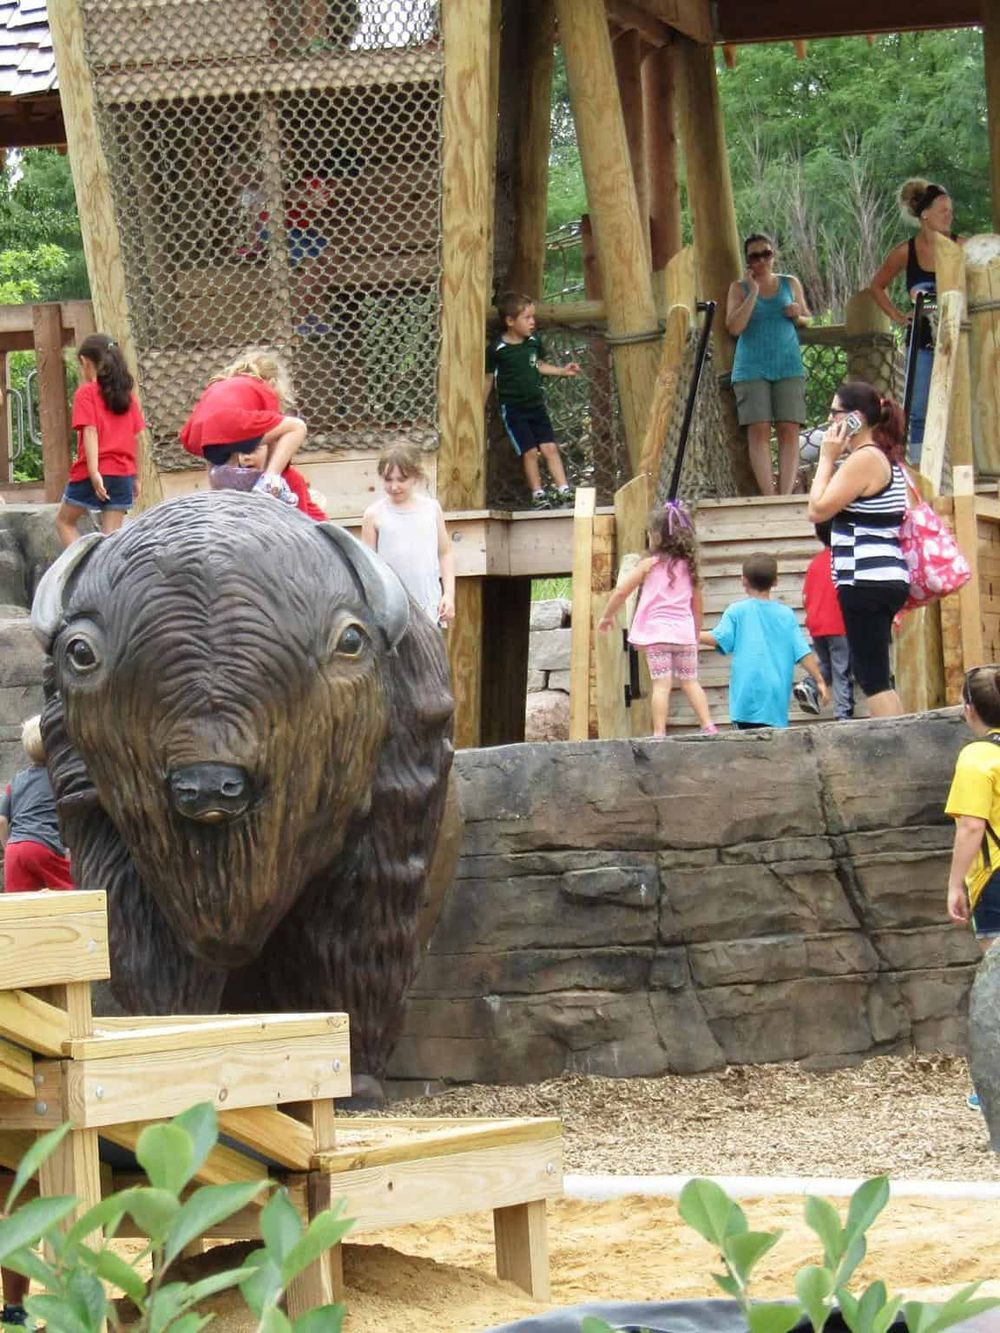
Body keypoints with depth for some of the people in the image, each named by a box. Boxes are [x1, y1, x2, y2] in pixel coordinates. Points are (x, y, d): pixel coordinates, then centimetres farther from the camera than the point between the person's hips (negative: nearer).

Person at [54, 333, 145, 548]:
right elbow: (136, 436, 11)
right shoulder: (127, 394, 10)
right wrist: (136, 478, 17)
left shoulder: (86, 392, -5)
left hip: (96, 474, -5)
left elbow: (90, 432, -14)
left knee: (64, 521, 13)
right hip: (123, 473, 5)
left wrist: (94, 472, -20)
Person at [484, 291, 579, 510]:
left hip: (536, 404, 4)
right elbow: (488, 379, -2)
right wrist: (480, 410, 1)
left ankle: (563, 490, -1)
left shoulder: (534, 341, 2)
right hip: (512, 408, -4)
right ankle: (538, 495, 4)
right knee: (529, 451, -5)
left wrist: (563, 370, 9)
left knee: (549, 447, -2)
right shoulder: (497, 349, -12)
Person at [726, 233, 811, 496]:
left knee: (789, 430, -8)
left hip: (788, 366, 2)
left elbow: (808, 320, 22)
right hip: (752, 368, -2)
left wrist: (798, 316, -1)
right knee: (758, 430, -11)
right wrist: (753, 292, -8)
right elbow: (734, 327, -6)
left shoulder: (790, 284, 13)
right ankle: (768, 496, -15)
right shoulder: (739, 288, 6)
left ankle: (786, 495, -12)